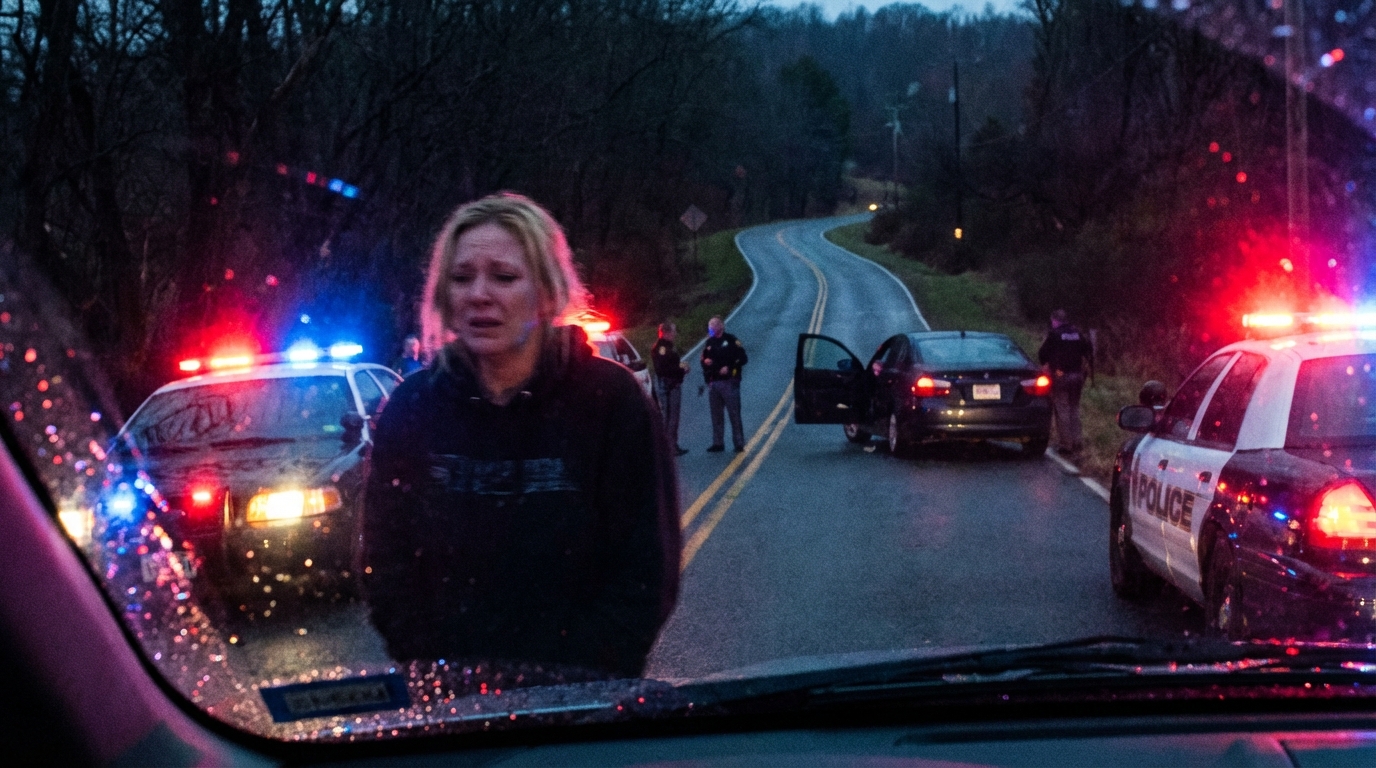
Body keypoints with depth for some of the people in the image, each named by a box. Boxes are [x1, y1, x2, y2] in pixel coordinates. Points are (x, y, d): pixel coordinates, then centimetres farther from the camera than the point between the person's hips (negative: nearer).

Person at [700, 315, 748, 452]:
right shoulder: (709, 343, 15)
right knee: (716, 415, 7)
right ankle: (718, 443, 13)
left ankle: (739, 443, -2)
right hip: (713, 383, 6)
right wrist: (705, 362, 0)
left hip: (729, 382, -6)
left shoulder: (731, 340, -2)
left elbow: (743, 358, -6)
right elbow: (703, 360, 23)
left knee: (734, 413, -5)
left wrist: (729, 367, -17)